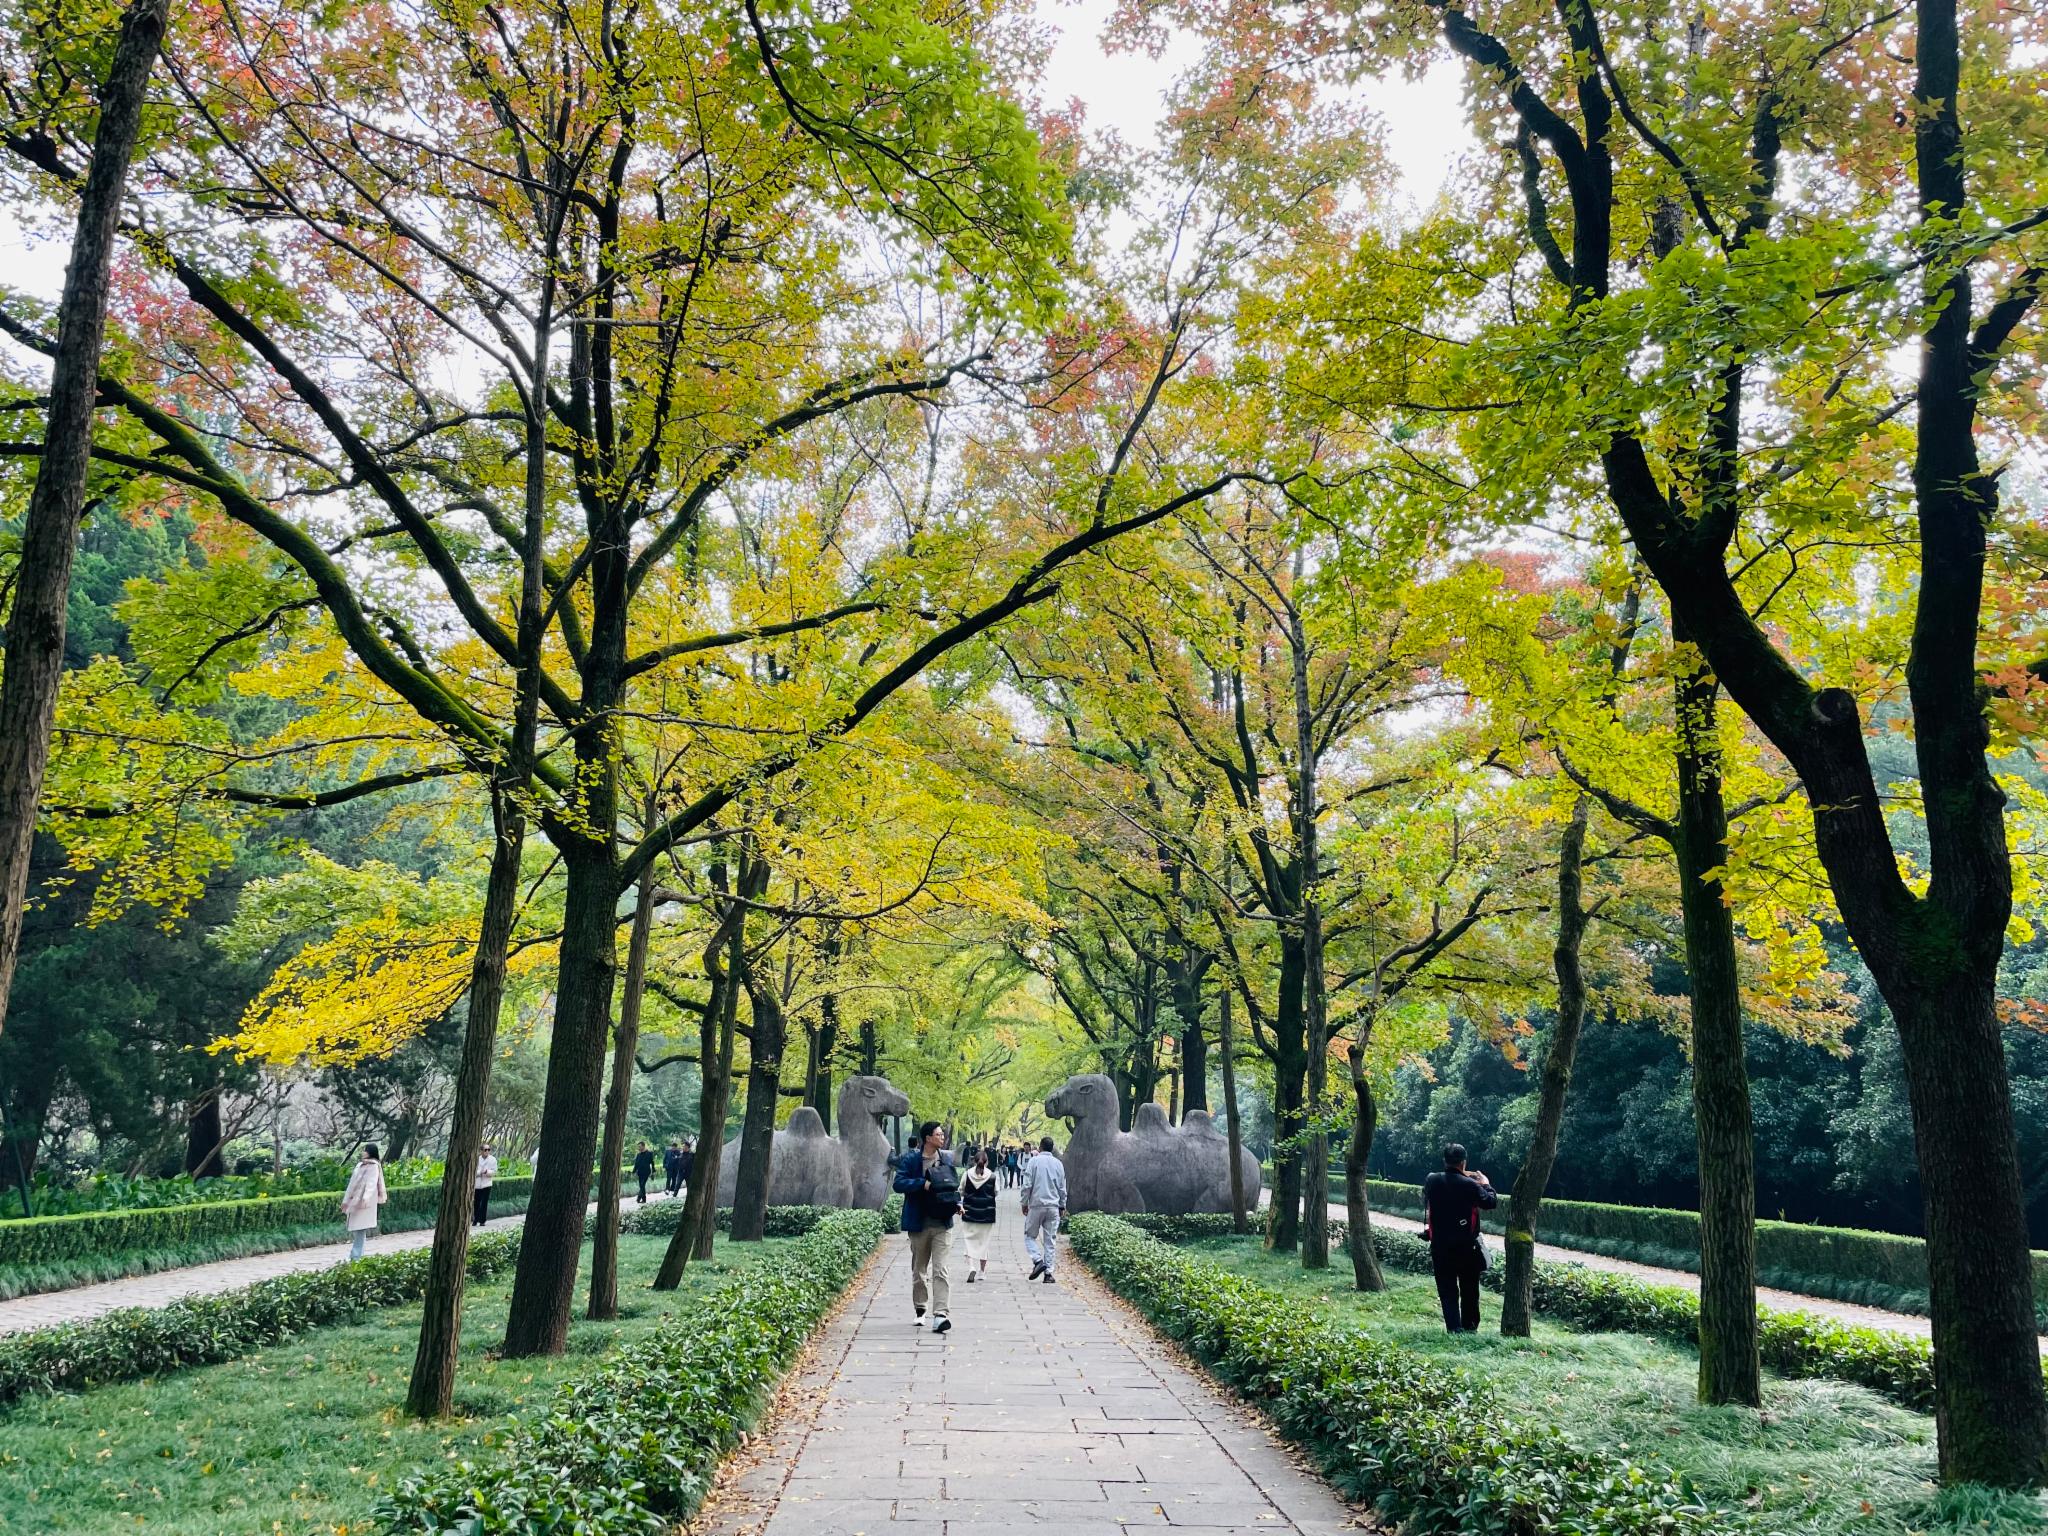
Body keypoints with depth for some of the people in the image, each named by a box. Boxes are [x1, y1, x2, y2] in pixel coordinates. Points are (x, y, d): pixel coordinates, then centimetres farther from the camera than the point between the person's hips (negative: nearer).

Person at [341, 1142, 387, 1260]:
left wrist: (366, 1197, -35)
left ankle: (356, 1257, -9)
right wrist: (346, 1200, 22)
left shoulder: (374, 1166, -6)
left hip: (364, 1203, -7)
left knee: (360, 1230, -10)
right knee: (354, 1230, 6)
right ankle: (354, 1256, 9)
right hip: (354, 1201, 7)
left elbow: (371, 1183, -20)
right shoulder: (360, 1165, 17)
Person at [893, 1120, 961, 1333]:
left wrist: (956, 1202, 3)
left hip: (942, 1222, 1)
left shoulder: (947, 1158, 7)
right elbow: (899, 1183, -13)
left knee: (940, 1269, -9)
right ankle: (920, 1311, 29)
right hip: (919, 1223, -1)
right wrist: (922, 1183, -22)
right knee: (919, 1269, 13)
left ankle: (940, 1315, -15)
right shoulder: (910, 1159, -5)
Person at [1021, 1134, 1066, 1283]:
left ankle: (1038, 1260, -12)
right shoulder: (1058, 1164, 7)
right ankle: (1048, 1272, 2)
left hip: (1036, 1205, -3)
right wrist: (1062, 1206, 19)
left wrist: (1025, 1203, 3)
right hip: (1053, 1206, 3)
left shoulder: (1034, 1161, -4)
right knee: (1049, 1240, 6)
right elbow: (1063, 1188, 11)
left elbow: (1027, 1185, -6)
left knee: (1030, 1236, 9)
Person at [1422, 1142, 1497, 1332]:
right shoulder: (1470, 1185, -14)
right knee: (1469, 1290, 16)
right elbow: (1491, 1202, -6)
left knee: (1447, 1290, 5)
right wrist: (1486, 1184, 11)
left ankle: (1455, 1328, -4)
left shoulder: (1432, 1181, -5)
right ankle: (1470, 1327, 22)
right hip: (1466, 1245, -1)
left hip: (1440, 1245, 1)